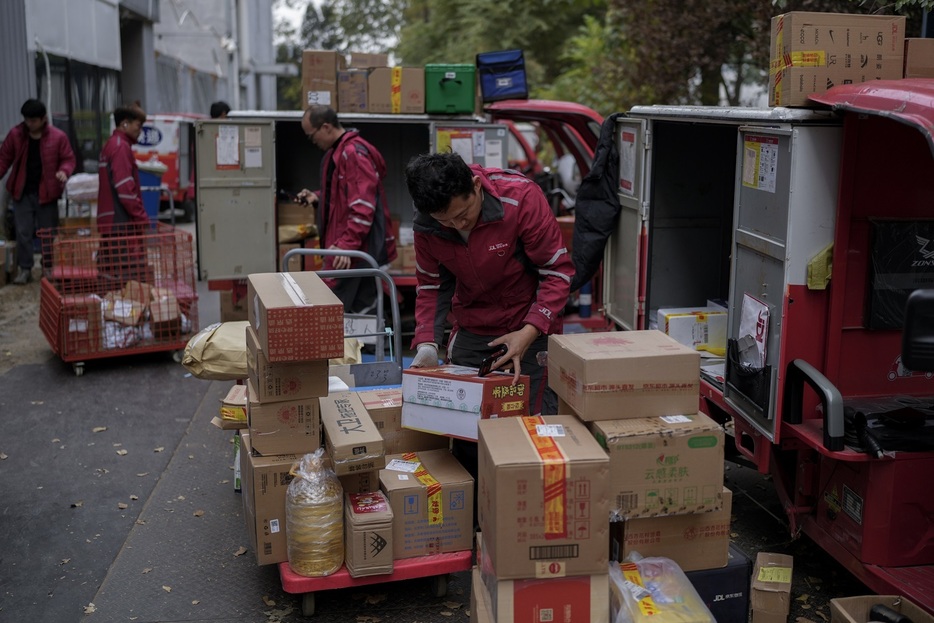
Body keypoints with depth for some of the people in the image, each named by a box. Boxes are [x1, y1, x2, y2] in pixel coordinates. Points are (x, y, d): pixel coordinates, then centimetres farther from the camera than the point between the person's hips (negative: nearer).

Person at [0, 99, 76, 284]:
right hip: (22, 192, 2)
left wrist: (64, 171, -20)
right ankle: (25, 269, 12)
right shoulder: (15, 134, -2)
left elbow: (68, 159, 0)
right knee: (23, 232, 2)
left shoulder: (58, 137, -8)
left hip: (46, 192, -1)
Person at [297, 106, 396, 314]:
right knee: (360, 310, 12)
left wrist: (347, 244, -28)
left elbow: (363, 206, -23)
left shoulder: (354, 153, -16)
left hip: (358, 250, -10)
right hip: (344, 245, 10)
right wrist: (318, 198, 13)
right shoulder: (337, 152, 18)